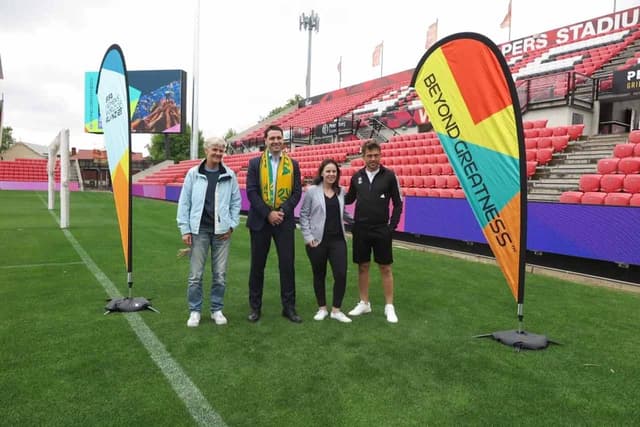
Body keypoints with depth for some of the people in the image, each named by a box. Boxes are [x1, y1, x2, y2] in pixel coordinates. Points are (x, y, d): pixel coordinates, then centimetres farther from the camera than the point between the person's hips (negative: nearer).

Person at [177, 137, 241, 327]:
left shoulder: (230, 175, 3)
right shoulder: (193, 173, 1)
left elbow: (236, 202, 8)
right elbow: (184, 202, 3)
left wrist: (232, 225, 0)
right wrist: (185, 229, -2)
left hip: (222, 231, 1)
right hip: (199, 230, -1)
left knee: (220, 274, 7)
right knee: (195, 275, 4)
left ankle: (217, 310, 22)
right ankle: (194, 311, 19)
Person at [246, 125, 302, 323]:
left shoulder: (293, 164, 7)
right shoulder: (255, 163, 3)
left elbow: (297, 192, 2)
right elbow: (251, 191, -5)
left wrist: (283, 211, -13)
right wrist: (268, 213, -14)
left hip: (284, 220, 1)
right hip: (260, 220, 0)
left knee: (287, 264, 2)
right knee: (257, 265, 7)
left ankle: (289, 307, 13)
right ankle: (255, 307, 19)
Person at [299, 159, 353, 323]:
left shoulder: (341, 192, 8)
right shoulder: (312, 191, -3)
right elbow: (304, 215, -2)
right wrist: (308, 237, -9)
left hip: (338, 239, 3)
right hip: (317, 240, -2)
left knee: (341, 275, -4)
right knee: (319, 275, 10)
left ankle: (336, 310, 14)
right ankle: (322, 308, 27)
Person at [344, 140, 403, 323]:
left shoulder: (389, 175, -6)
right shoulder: (357, 176, 3)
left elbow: (398, 203, -2)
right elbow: (349, 199, 15)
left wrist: (392, 226, -7)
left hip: (381, 230, -3)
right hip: (360, 229, 3)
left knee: (385, 268, 4)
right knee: (363, 266, 10)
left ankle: (389, 306, 14)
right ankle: (364, 303, 23)